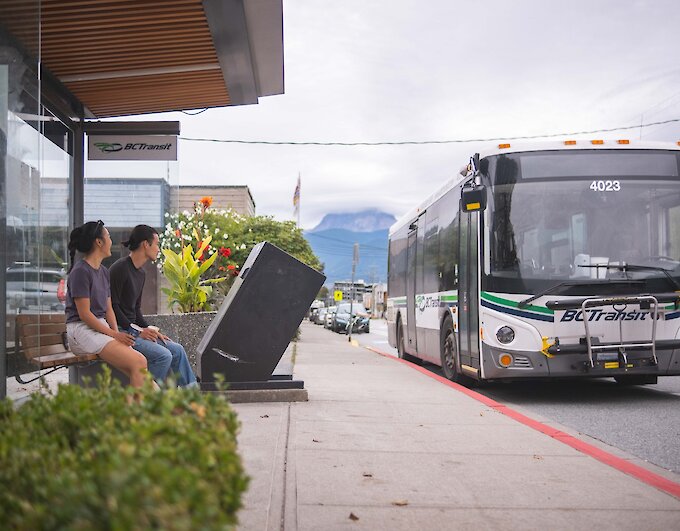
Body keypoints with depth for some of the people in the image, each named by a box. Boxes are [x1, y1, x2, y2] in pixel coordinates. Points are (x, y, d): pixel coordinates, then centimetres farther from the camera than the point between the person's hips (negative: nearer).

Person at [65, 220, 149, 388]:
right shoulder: (81, 271, -10)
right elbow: (84, 314, -14)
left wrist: (116, 332, -2)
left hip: (102, 327, 8)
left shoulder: (103, 271, 17)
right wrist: (113, 334, -14)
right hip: (82, 329, -8)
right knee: (138, 363, -23)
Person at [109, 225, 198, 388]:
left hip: (133, 328, 9)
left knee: (177, 350, 2)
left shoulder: (141, 273, 17)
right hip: (120, 330, -9)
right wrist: (137, 331, -17)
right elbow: (112, 306, -17)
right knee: (163, 355, -22)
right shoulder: (120, 268, -13)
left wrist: (150, 330, 5)